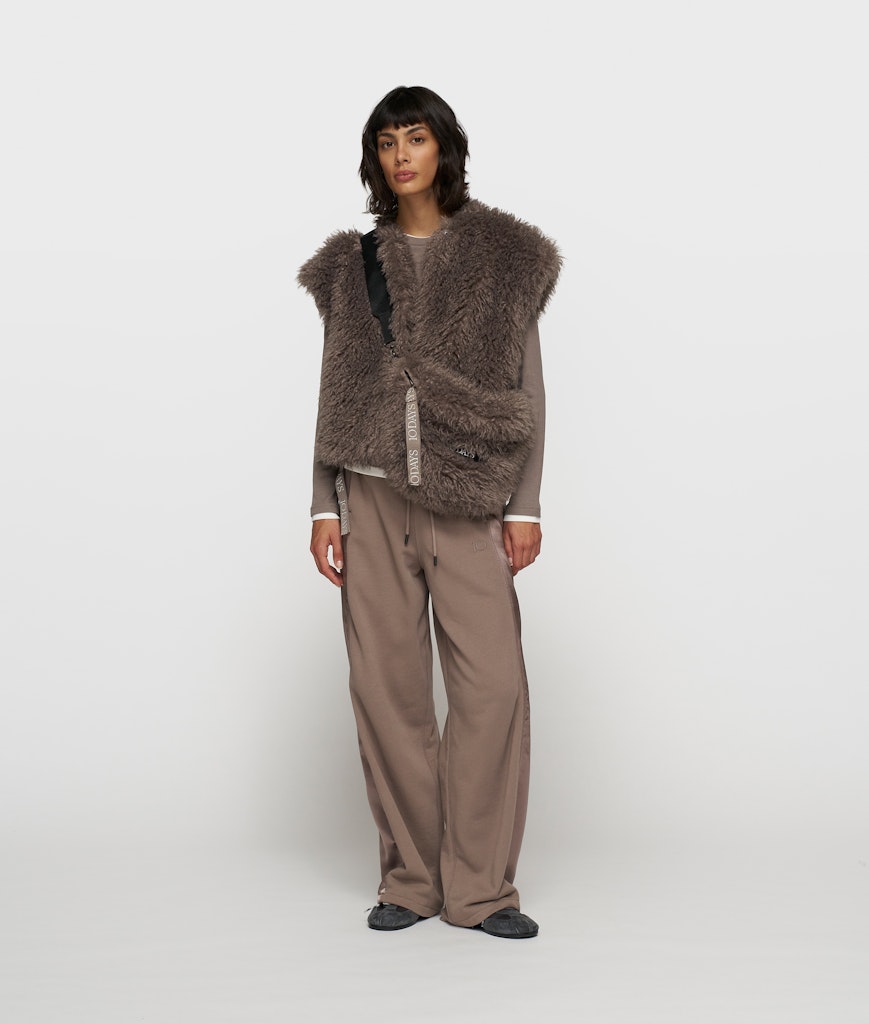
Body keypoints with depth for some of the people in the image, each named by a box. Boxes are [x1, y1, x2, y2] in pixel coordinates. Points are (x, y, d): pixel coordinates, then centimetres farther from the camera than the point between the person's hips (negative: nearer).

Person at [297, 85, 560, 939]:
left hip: (467, 498, -2)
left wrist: (525, 506, -3)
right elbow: (335, 393, 11)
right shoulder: (353, 264, 10)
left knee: (492, 683, -9)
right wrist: (325, 507, 4)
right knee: (387, 684, 1)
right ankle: (410, 880, 13)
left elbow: (526, 390, 3)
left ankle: (479, 888, 3)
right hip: (374, 496, 2)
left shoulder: (504, 256, 5)